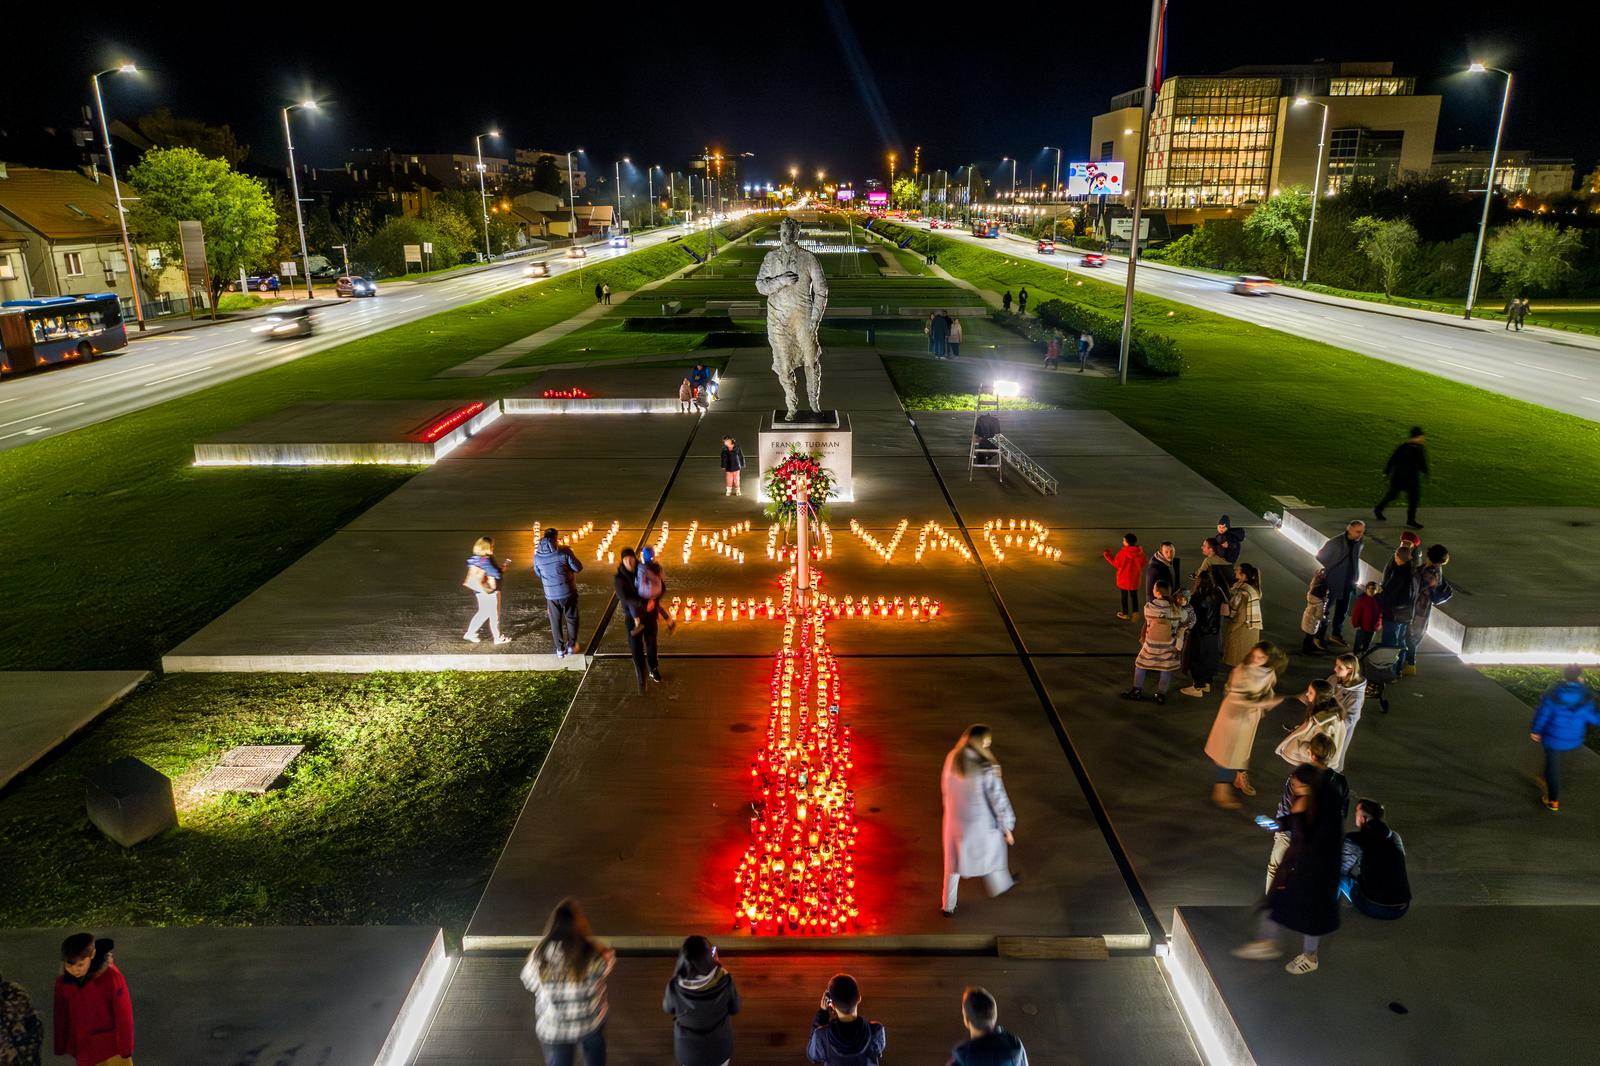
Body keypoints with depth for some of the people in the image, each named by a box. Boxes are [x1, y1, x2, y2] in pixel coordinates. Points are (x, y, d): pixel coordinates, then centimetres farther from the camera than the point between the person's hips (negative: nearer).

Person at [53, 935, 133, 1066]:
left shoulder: (110, 976, -20)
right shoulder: (63, 982, -5)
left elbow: (123, 1015, -15)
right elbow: (61, 1017, 8)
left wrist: (125, 1050, -12)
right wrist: (60, 1049, 11)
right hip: (84, 1051, 5)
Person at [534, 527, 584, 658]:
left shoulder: (537, 555, -5)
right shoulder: (564, 551, -15)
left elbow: (538, 573, 10)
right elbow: (578, 568, -10)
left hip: (551, 594, 2)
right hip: (568, 592, -2)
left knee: (555, 621, 15)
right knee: (571, 618, 17)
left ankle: (560, 649, 20)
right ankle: (571, 645, 26)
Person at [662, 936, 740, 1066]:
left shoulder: (675, 987, -30)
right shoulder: (725, 981, -29)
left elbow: (668, 1008, -6)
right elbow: (734, 1009, -10)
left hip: (689, 1051, 0)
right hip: (719, 1047, 0)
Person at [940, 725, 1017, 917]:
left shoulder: (952, 760, -13)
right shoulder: (986, 769, -29)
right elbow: (999, 800, -19)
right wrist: (1007, 828, -5)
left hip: (954, 820, 4)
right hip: (980, 824, -4)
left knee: (954, 860, 21)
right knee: (992, 851, 27)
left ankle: (948, 906, 33)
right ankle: (1000, 886, 54)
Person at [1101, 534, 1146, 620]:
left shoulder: (1123, 552, -24)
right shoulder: (1140, 551, -11)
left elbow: (1116, 563, -12)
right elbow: (1143, 563, 1)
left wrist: (1106, 554, -3)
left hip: (1124, 578, -3)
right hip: (1135, 579, 3)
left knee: (1124, 596, 14)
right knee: (1134, 595, 18)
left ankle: (1125, 614, 27)